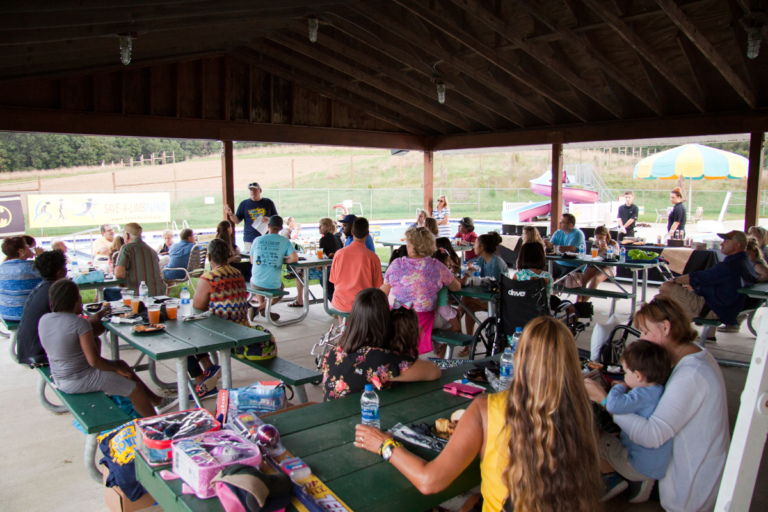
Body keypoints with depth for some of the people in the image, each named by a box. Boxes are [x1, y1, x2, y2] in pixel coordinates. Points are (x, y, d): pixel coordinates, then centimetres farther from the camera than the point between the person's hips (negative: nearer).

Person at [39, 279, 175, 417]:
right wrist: (117, 369, -9)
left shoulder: (44, 320, -1)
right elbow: (94, 361, -24)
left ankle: (157, 401, 34)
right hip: (80, 381, -10)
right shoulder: (79, 322, -24)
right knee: (136, 389, 0)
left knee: (121, 365, 23)